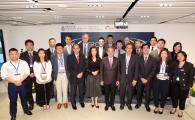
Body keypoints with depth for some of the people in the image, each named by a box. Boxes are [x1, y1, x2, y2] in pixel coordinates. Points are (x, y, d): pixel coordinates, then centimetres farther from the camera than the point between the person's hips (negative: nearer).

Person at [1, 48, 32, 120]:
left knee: (24, 98, 17)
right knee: (13, 100, 11)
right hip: (12, 85, 0)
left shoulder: (23, 62, -2)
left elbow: (27, 72, -8)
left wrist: (20, 80, -18)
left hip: (22, 84, 1)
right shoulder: (5, 65, -3)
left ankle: (26, 110, 38)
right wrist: (14, 82, -17)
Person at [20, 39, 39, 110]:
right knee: (28, 90, 6)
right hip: (27, 75, 0)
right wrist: (29, 74, -11)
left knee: (38, 89, 10)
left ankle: (38, 101, 30)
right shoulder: (22, 55, 2)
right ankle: (31, 103, 24)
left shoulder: (37, 54, 3)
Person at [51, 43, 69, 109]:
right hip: (57, 75, 1)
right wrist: (53, 75, -5)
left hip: (65, 74, 0)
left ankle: (65, 101, 24)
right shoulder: (53, 57, 2)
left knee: (65, 89, 9)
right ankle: (59, 102, 22)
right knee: (58, 89, 8)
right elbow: (51, 67, 2)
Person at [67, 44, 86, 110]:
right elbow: (69, 68, -9)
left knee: (81, 90, 14)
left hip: (81, 76, 2)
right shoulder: (70, 57, -5)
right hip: (73, 77, -2)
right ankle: (73, 104, 27)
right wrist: (76, 74, -14)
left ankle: (81, 101, 36)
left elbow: (85, 66, 5)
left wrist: (81, 73, -11)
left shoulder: (82, 56, 4)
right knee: (73, 91, 8)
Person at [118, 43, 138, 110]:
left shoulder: (135, 57, -4)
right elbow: (119, 67, 0)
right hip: (122, 77, 0)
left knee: (130, 92, 11)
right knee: (122, 92, 10)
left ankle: (129, 103, 35)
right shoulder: (121, 56, -2)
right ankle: (122, 103, 34)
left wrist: (135, 79, -9)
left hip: (131, 78, 0)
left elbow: (136, 69, -4)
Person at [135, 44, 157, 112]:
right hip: (140, 79, 1)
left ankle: (147, 105, 27)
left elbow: (153, 70, -5)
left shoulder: (153, 59, -2)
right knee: (139, 92, 10)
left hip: (148, 80, -1)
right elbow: (138, 70, 0)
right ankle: (138, 103, 33)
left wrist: (147, 79, -11)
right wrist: (141, 78, -9)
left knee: (147, 93, 5)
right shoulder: (139, 59, 0)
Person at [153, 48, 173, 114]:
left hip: (165, 81, 0)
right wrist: (156, 75, -9)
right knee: (156, 93, 4)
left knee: (164, 94, 8)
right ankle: (156, 107, 23)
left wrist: (169, 77, -9)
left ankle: (161, 107, 27)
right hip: (157, 80, 0)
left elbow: (171, 72, 7)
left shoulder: (170, 63, 3)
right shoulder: (157, 62, 3)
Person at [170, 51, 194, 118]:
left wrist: (189, 85, -13)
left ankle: (180, 110, 26)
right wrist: (171, 81, 0)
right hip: (175, 84, 4)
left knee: (182, 97, 8)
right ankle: (174, 108, 32)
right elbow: (173, 74, 12)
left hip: (184, 85, -3)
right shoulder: (175, 65, 8)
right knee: (174, 96, 12)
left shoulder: (190, 65, -4)